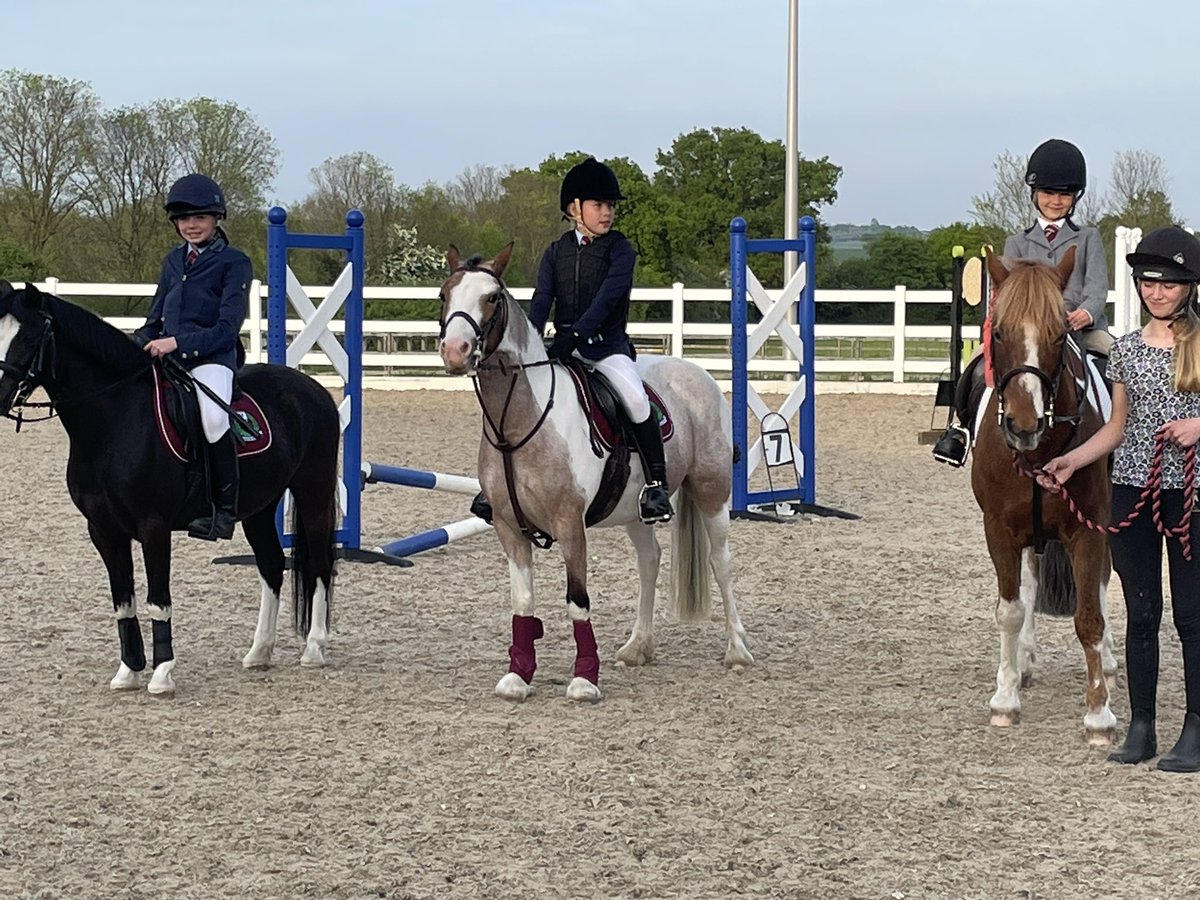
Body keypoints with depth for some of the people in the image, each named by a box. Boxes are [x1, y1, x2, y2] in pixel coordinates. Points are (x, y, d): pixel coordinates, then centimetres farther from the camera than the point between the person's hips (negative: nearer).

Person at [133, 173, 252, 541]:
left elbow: (226, 328, -9)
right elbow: (155, 320, 23)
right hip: (166, 359, 7)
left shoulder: (233, 263, 0)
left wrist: (177, 343, -19)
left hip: (211, 359, -7)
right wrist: (136, 346, 2)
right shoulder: (174, 261, 19)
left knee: (213, 416, -35)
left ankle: (225, 508, -25)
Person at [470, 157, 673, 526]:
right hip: (563, 346, 4)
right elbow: (542, 300, -1)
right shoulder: (556, 253, 10)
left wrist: (577, 334, -30)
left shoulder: (620, 250, -2)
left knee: (636, 398, -29)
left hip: (607, 345, -4)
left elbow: (607, 296, -17)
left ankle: (657, 485, -23)